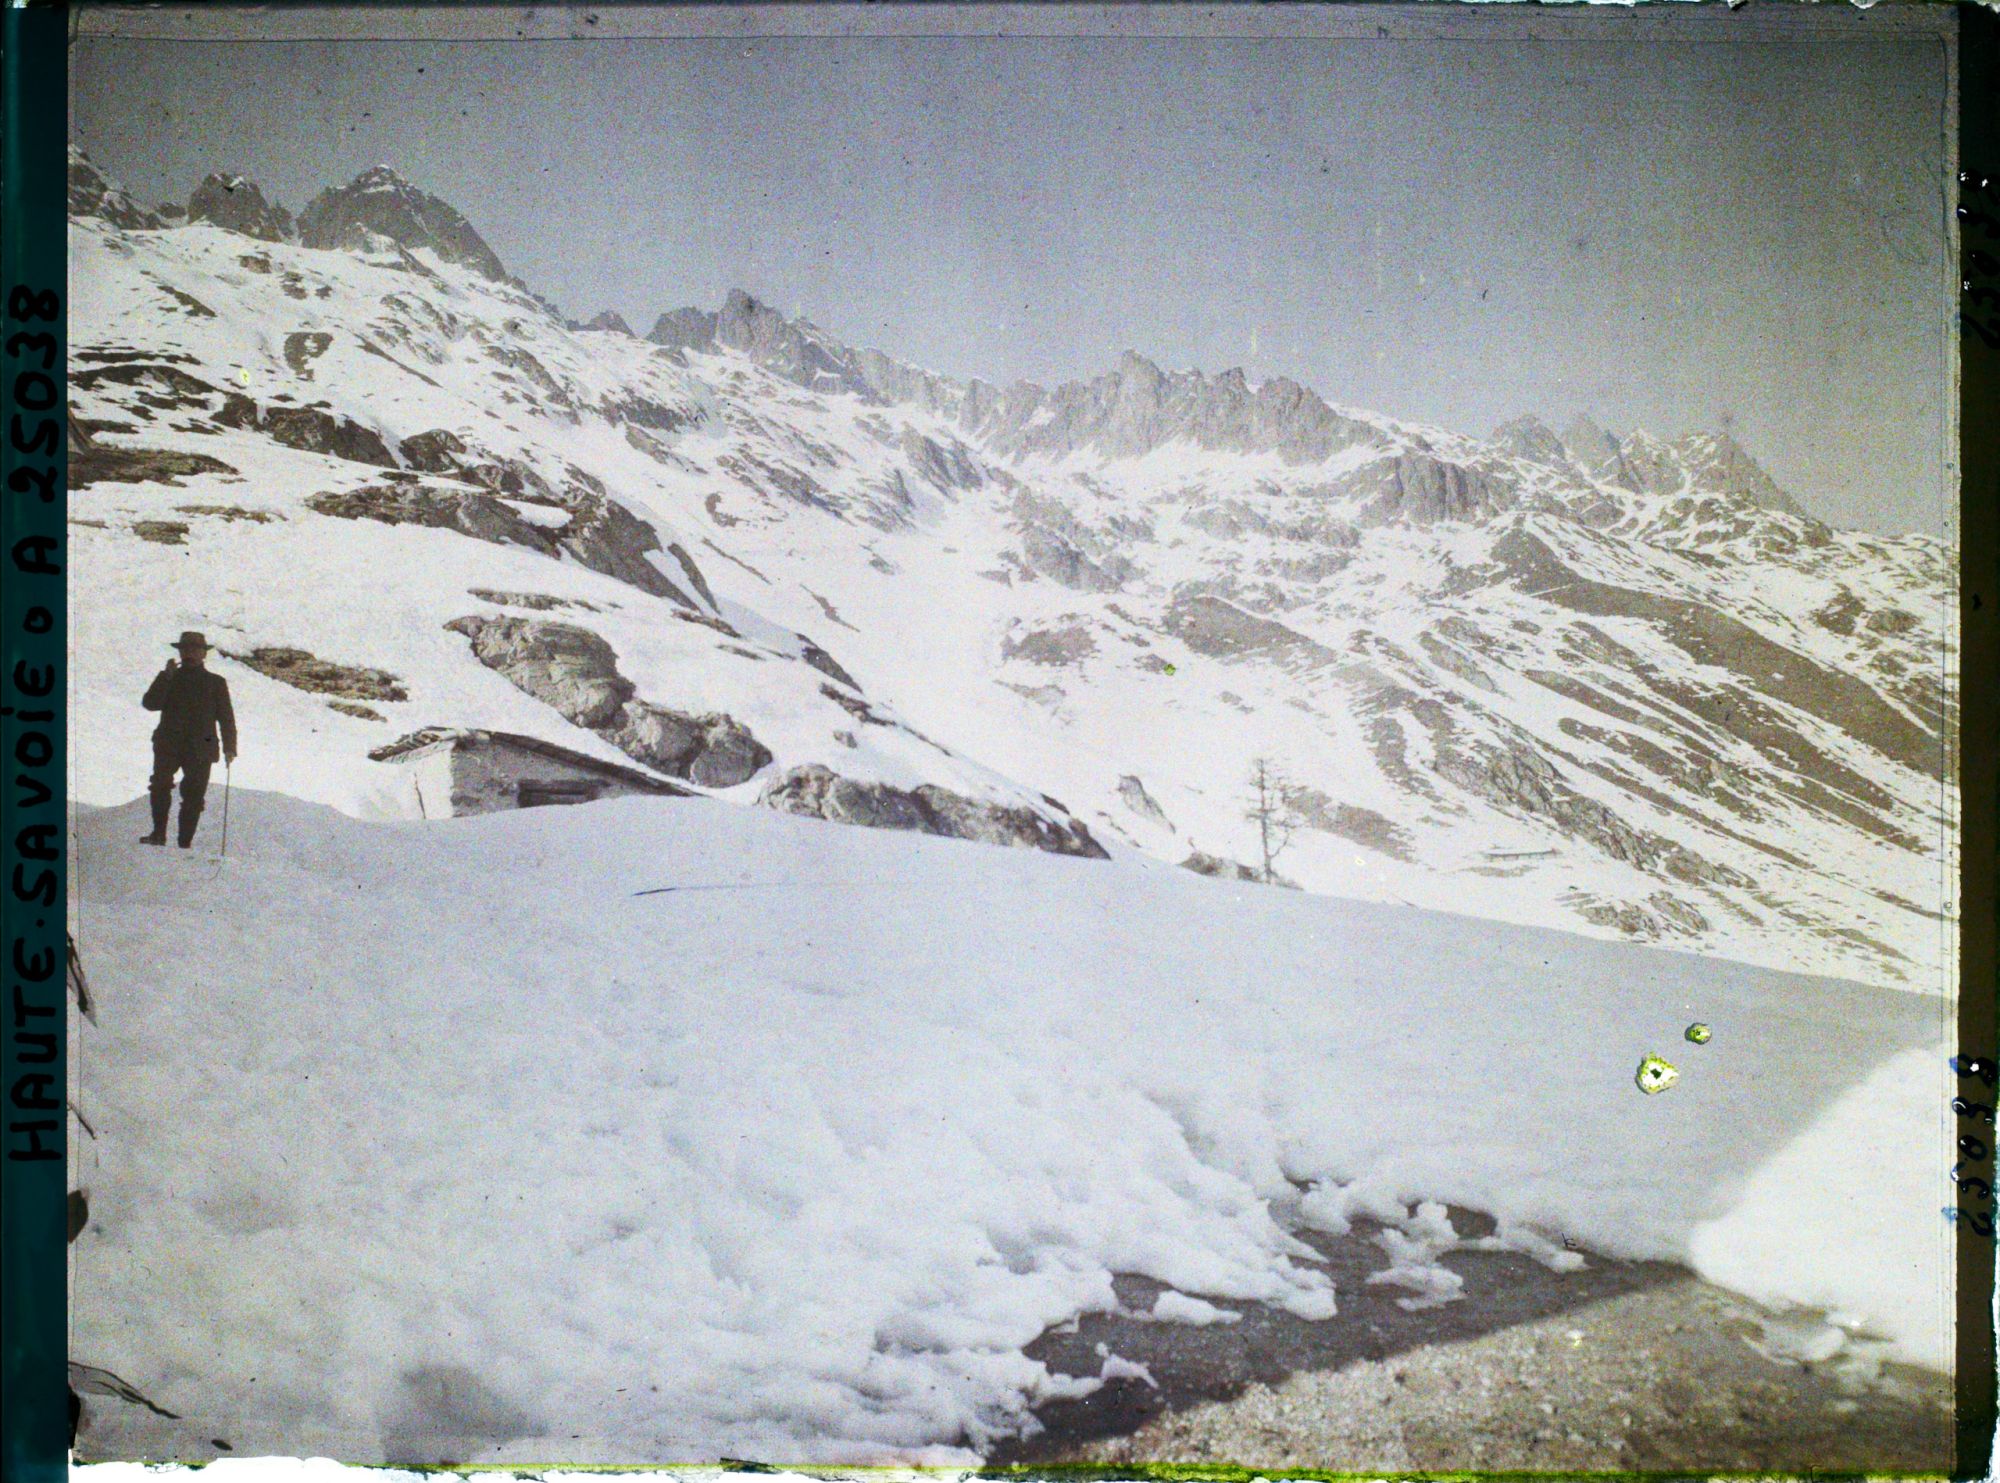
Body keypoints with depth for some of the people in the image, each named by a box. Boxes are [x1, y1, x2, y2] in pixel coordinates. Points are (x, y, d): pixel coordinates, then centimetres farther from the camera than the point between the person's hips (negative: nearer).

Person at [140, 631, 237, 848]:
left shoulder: (216, 683, 12)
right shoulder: (169, 679, 15)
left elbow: (226, 718, 10)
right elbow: (150, 703, 0)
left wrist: (229, 747, 0)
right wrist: (166, 676, -9)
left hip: (200, 749, -1)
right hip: (168, 744, 1)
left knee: (194, 795, -4)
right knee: (160, 784, -21)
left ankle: (185, 843, 1)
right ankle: (159, 832, -16)